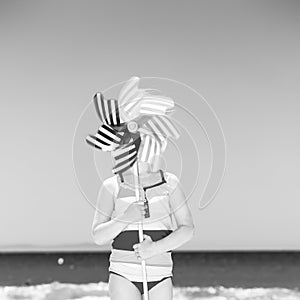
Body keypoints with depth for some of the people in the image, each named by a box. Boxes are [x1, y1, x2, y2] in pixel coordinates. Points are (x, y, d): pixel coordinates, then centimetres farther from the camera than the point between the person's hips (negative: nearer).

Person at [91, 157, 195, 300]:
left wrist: (155, 248, -16)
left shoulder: (169, 182, 3)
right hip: (123, 276, -2)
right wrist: (126, 217, -20)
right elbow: (98, 237, -3)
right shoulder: (111, 186, 0)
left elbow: (188, 229, -1)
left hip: (160, 276, 2)